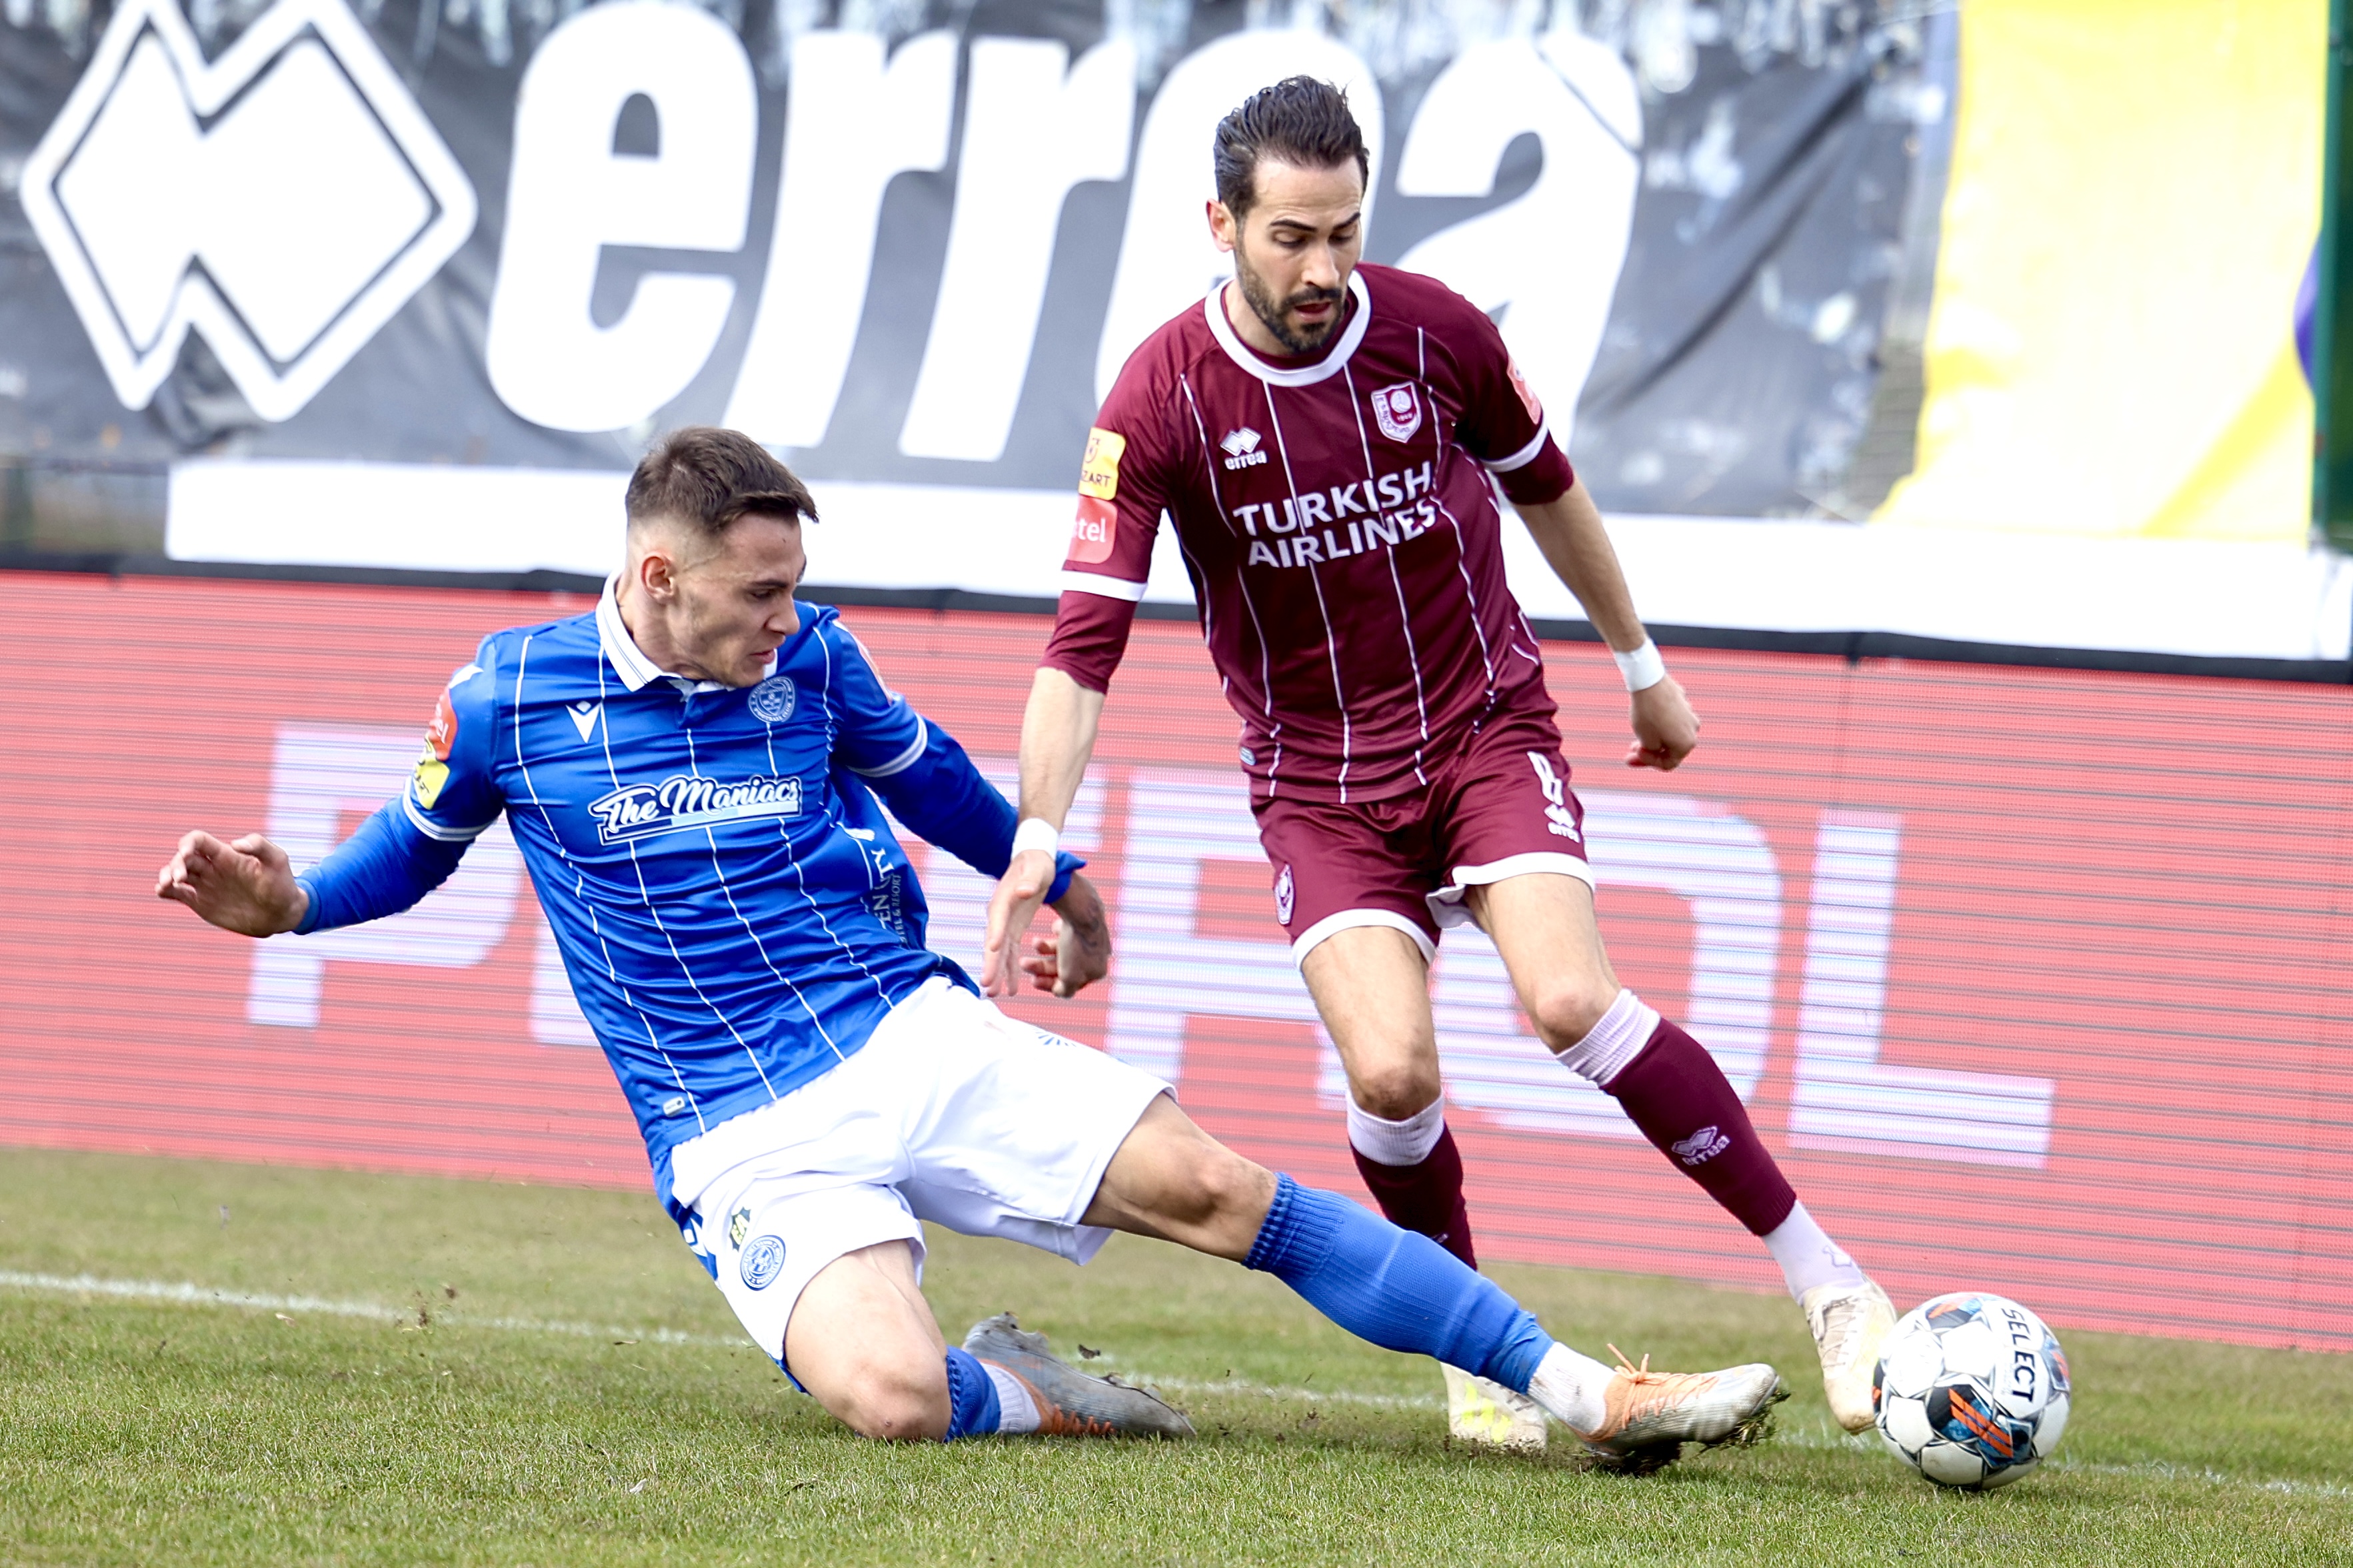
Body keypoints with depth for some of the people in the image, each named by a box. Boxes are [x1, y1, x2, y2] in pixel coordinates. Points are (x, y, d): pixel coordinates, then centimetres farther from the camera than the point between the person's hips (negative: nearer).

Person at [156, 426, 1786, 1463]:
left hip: (918, 1038, 3)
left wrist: (1060, 886, 37)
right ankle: (1028, 1394, 4)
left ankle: (1588, 1390, -10)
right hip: (750, 1137, -3)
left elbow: (926, 769, 24)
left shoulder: (812, 659, 4)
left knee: (1216, 1186, -12)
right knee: (889, 1396, -33)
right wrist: (285, 901, -4)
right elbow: (421, 843, 15)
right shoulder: (509, 695, -4)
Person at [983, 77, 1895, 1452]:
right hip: (1318, 783, 0)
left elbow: (1546, 487, 11)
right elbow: (1084, 642, -17)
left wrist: (1642, 666, 20)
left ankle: (1829, 1284, -15)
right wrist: (1037, 843, -29)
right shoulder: (1160, 404, -15)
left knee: (1573, 1000, -23)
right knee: (1390, 1072, -21)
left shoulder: (1436, 333, -9)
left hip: (1488, 728, 0)